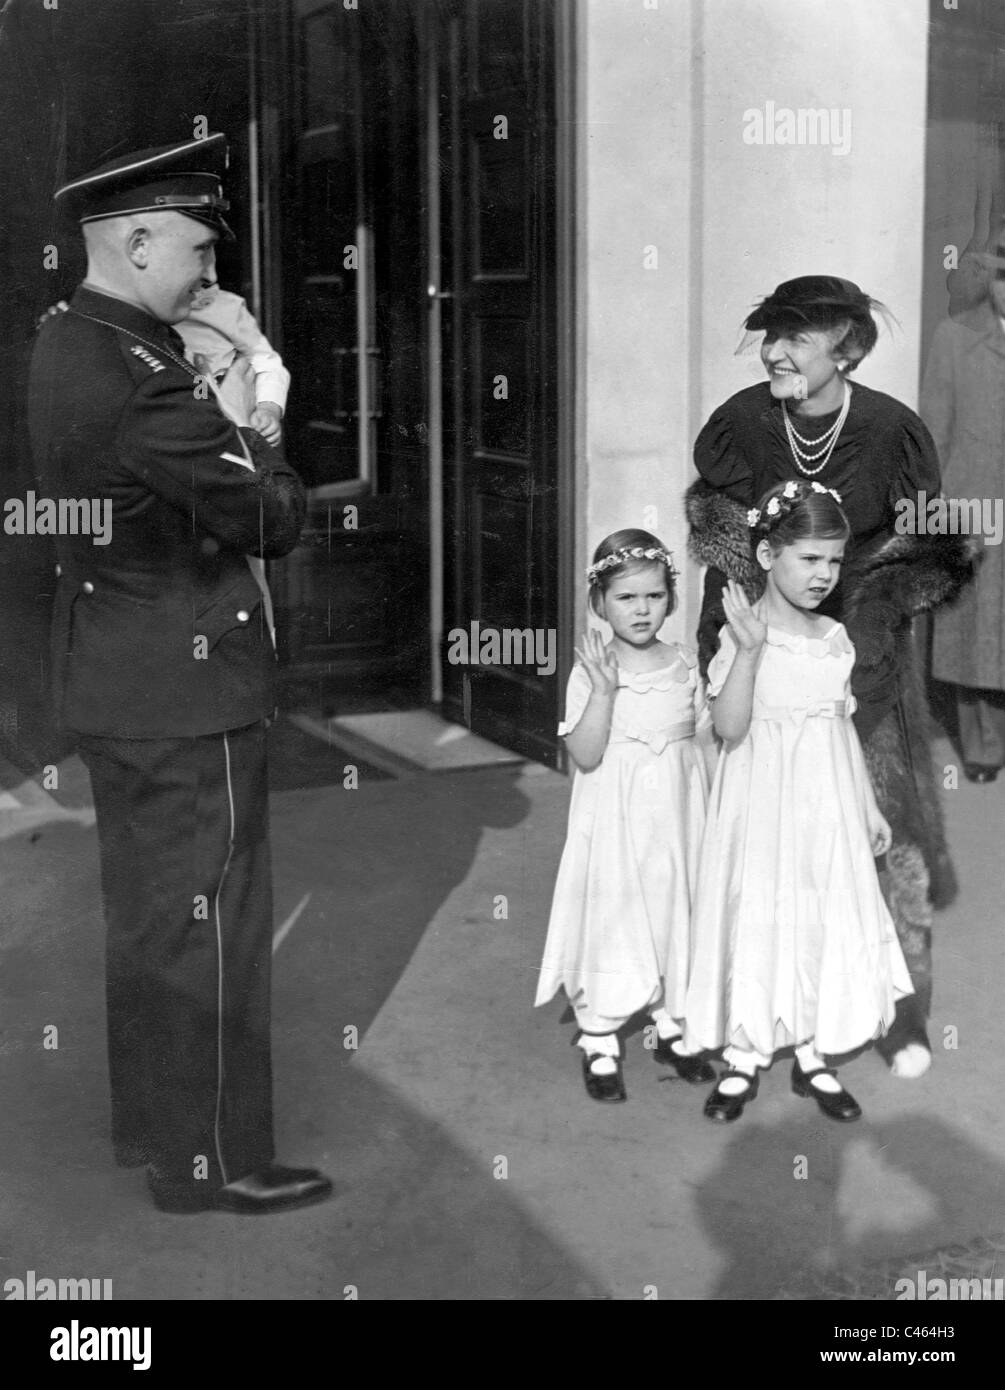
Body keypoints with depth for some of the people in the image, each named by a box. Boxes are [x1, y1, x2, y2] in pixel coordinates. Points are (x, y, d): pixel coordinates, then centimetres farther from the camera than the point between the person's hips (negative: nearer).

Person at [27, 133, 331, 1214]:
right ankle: (212, 1160, 15)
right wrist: (243, 426, -2)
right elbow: (272, 518, -18)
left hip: (116, 682, 10)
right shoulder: (137, 377, -24)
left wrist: (220, 422, 1)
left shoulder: (69, 344, 7)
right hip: (184, 689, -10)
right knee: (207, 922, 2)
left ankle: (149, 1122, 36)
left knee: (147, 912, 20)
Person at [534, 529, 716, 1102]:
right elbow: (585, 755, -17)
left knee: (678, 916, 13)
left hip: (677, 819, 4)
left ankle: (673, 1025, 31)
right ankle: (600, 1042, 16)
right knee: (611, 920, 2)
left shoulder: (685, 664, 2)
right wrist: (604, 690, -27)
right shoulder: (591, 672, -9)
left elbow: (705, 740, 10)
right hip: (615, 820, -4)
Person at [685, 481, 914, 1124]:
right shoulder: (743, 636, -10)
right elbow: (729, 729, -19)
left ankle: (813, 1056, 24)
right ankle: (744, 1058, 17)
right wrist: (750, 648, -29)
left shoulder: (835, 638, 6)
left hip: (830, 807, 5)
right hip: (765, 806, -5)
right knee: (757, 922, 1)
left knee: (829, 924, 8)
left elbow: (846, 727, 14)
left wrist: (870, 807, 15)